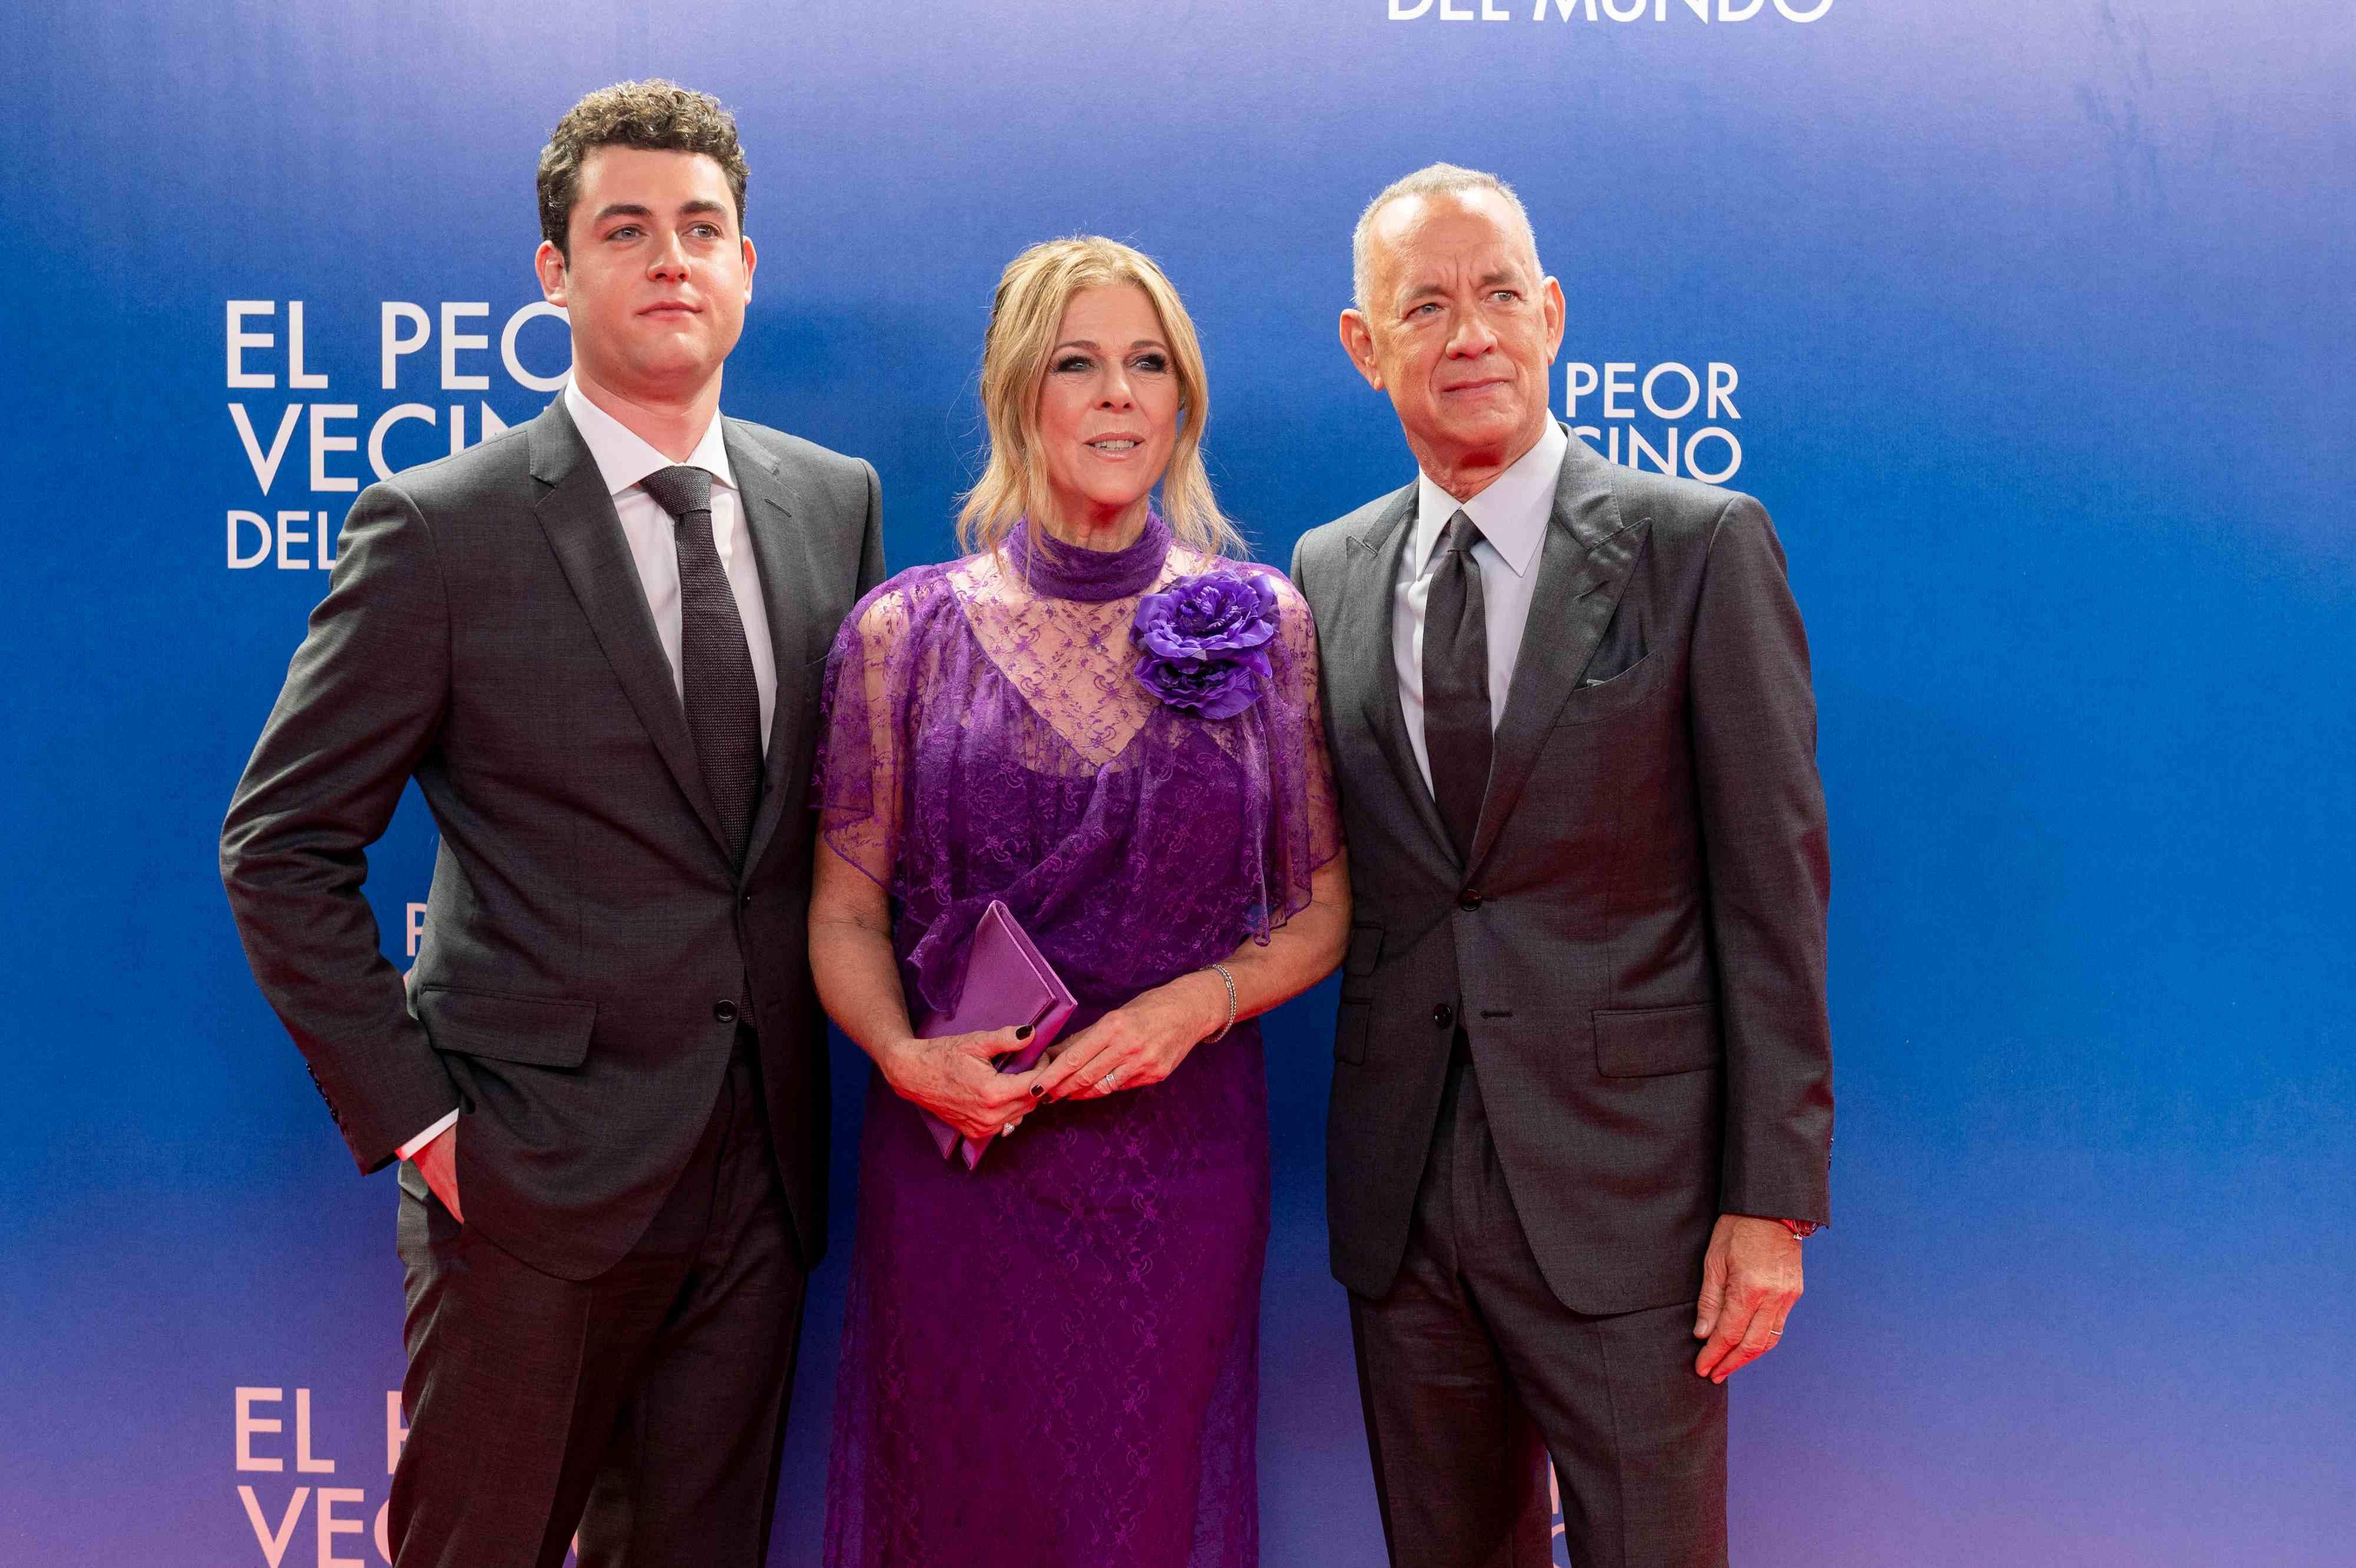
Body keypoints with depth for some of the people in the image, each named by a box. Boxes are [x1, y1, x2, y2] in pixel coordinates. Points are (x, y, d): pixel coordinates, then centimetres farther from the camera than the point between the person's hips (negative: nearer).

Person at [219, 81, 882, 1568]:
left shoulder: (836, 500, 6)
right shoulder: (441, 529, -8)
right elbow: (282, 847, -6)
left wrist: (849, 1040, 5)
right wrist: (411, 1115, -10)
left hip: (762, 1165, 4)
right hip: (535, 1166, -4)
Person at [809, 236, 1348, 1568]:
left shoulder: (1263, 625, 1)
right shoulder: (907, 631, -1)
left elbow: (1320, 913, 5)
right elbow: (846, 914, 4)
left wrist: (1201, 998, -13)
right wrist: (903, 1055, -14)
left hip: (1184, 1157, 1)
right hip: (959, 1155, 0)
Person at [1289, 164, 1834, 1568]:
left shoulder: (1701, 546, -5)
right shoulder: (1327, 573, 7)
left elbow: (1774, 884, -7)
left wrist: (1772, 1201, -10)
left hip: (1620, 1186, -4)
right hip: (1399, 1191, 4)